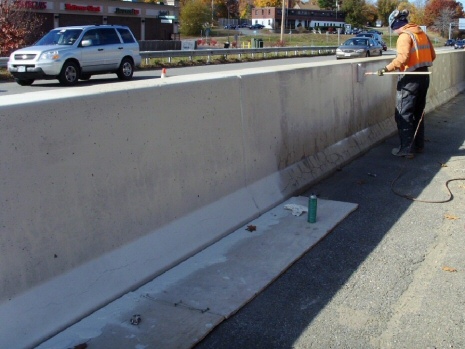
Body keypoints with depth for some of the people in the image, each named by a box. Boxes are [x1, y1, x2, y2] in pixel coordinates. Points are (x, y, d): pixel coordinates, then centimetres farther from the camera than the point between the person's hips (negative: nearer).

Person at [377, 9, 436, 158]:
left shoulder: (405, 35, -12)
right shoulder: (422, 33, 13)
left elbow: (402, 57, -26)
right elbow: (432, 55, 17)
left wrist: (387, 68, -24)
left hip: (410, 78, -8)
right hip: (424, 76, 9)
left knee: (404, 114, -3)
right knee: (418, 112, 17)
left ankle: (406, 148, -5)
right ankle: (419, 144, 24)